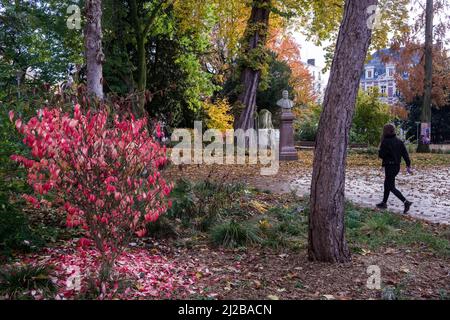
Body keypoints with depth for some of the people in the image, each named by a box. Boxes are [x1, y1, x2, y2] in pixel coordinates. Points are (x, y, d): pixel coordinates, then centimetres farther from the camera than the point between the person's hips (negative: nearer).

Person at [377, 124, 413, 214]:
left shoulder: (385, 142, -16)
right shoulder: (399, 141, 4)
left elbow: (381, 155, -15)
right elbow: (405, 154, 4)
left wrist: (380, 149, 5)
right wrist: (408, 165, 7)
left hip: (389, 166, -8)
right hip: (397, 166, 8)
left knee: (391, 187, -5)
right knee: (387, 184, 21)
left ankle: (406, 202, -18)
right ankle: (384, 203, 30)